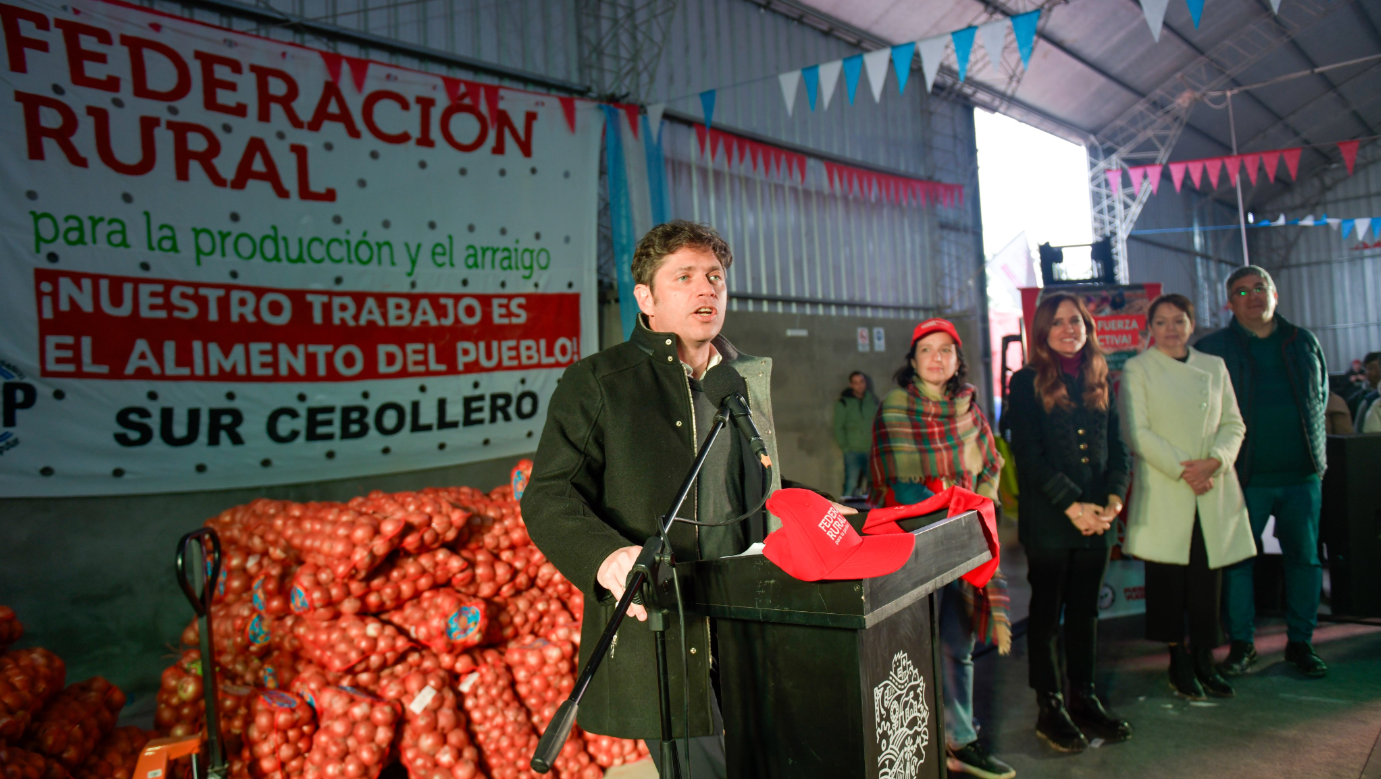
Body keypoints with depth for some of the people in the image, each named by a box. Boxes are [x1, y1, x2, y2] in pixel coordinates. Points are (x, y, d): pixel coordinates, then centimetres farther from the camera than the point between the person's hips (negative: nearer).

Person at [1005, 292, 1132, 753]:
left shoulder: (1100, 382, 12)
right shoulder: (1027, 383, -4)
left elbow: (1117, 448, 11)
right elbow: (1029, 456, -10)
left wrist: (1113, 498, -6)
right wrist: (1072, 506, -15)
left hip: (1096, 520, 5)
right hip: (1047, 520, -4)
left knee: (1085, 611, 13)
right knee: (1047, 612, 5)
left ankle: (1084, 699, 26)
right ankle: (1050, 709, 15)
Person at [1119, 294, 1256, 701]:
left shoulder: (1214, 367, 13)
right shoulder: (1137, 369, 0)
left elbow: (1234, 423, 10)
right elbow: (1136, 432, -7)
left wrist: (1215, 461, -9)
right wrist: (1181, 469, -15)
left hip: (1214, 492, 4)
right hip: (1163, 495, -3)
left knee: (1208, 579, 6)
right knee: (1168, 580, 0)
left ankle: (1204, 660, 18)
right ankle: (1179, 663, 13)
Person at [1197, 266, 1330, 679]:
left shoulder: (1303, 343, 10)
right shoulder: (1212, 348, -1)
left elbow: (1320, 398, 19)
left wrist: (1316, 453, 12)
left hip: (1301, 474, 3)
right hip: (1245, 476, -3)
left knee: (1305, 558, 8)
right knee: (1237, 559, 1)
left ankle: (1300, 641, 22)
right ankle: (1241, 643, 14)